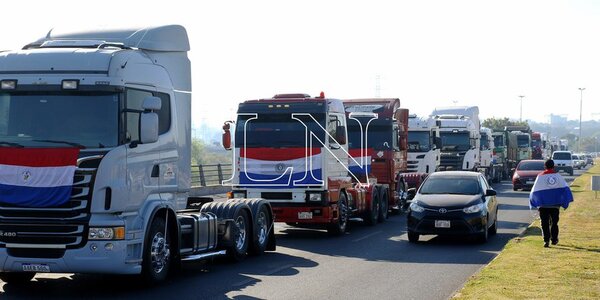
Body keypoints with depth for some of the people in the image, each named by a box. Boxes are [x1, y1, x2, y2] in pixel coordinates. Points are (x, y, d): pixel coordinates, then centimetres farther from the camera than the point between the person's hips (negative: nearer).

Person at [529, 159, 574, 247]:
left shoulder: (540, 176, -3)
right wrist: (565, 202, 0)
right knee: (554, 223, 16)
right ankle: (554, 239, 22)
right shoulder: (558, 176, 1)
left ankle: (546, 241, -8)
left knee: (545, 224, 2)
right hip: (555, 204, 2)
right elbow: (565, 188, -4)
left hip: (543, 204, -1)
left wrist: (535, 204, 7)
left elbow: (535, 191, -3)